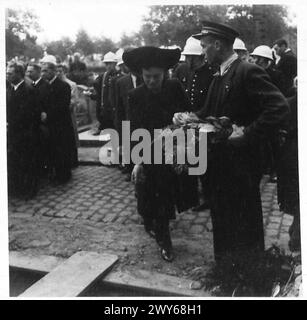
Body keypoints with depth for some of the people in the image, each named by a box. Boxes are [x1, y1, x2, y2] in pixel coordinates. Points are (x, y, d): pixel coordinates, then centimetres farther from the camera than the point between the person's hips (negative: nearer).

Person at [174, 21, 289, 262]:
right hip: (220, 163, 9)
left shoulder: (249, 72, -18)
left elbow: (280, 108, -26)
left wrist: (247, 135, -24)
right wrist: (187, 118, -1)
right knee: (222, 221, 21)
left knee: (245, 225, 8)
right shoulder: (219, 77, 11)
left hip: (241, 163, -9)